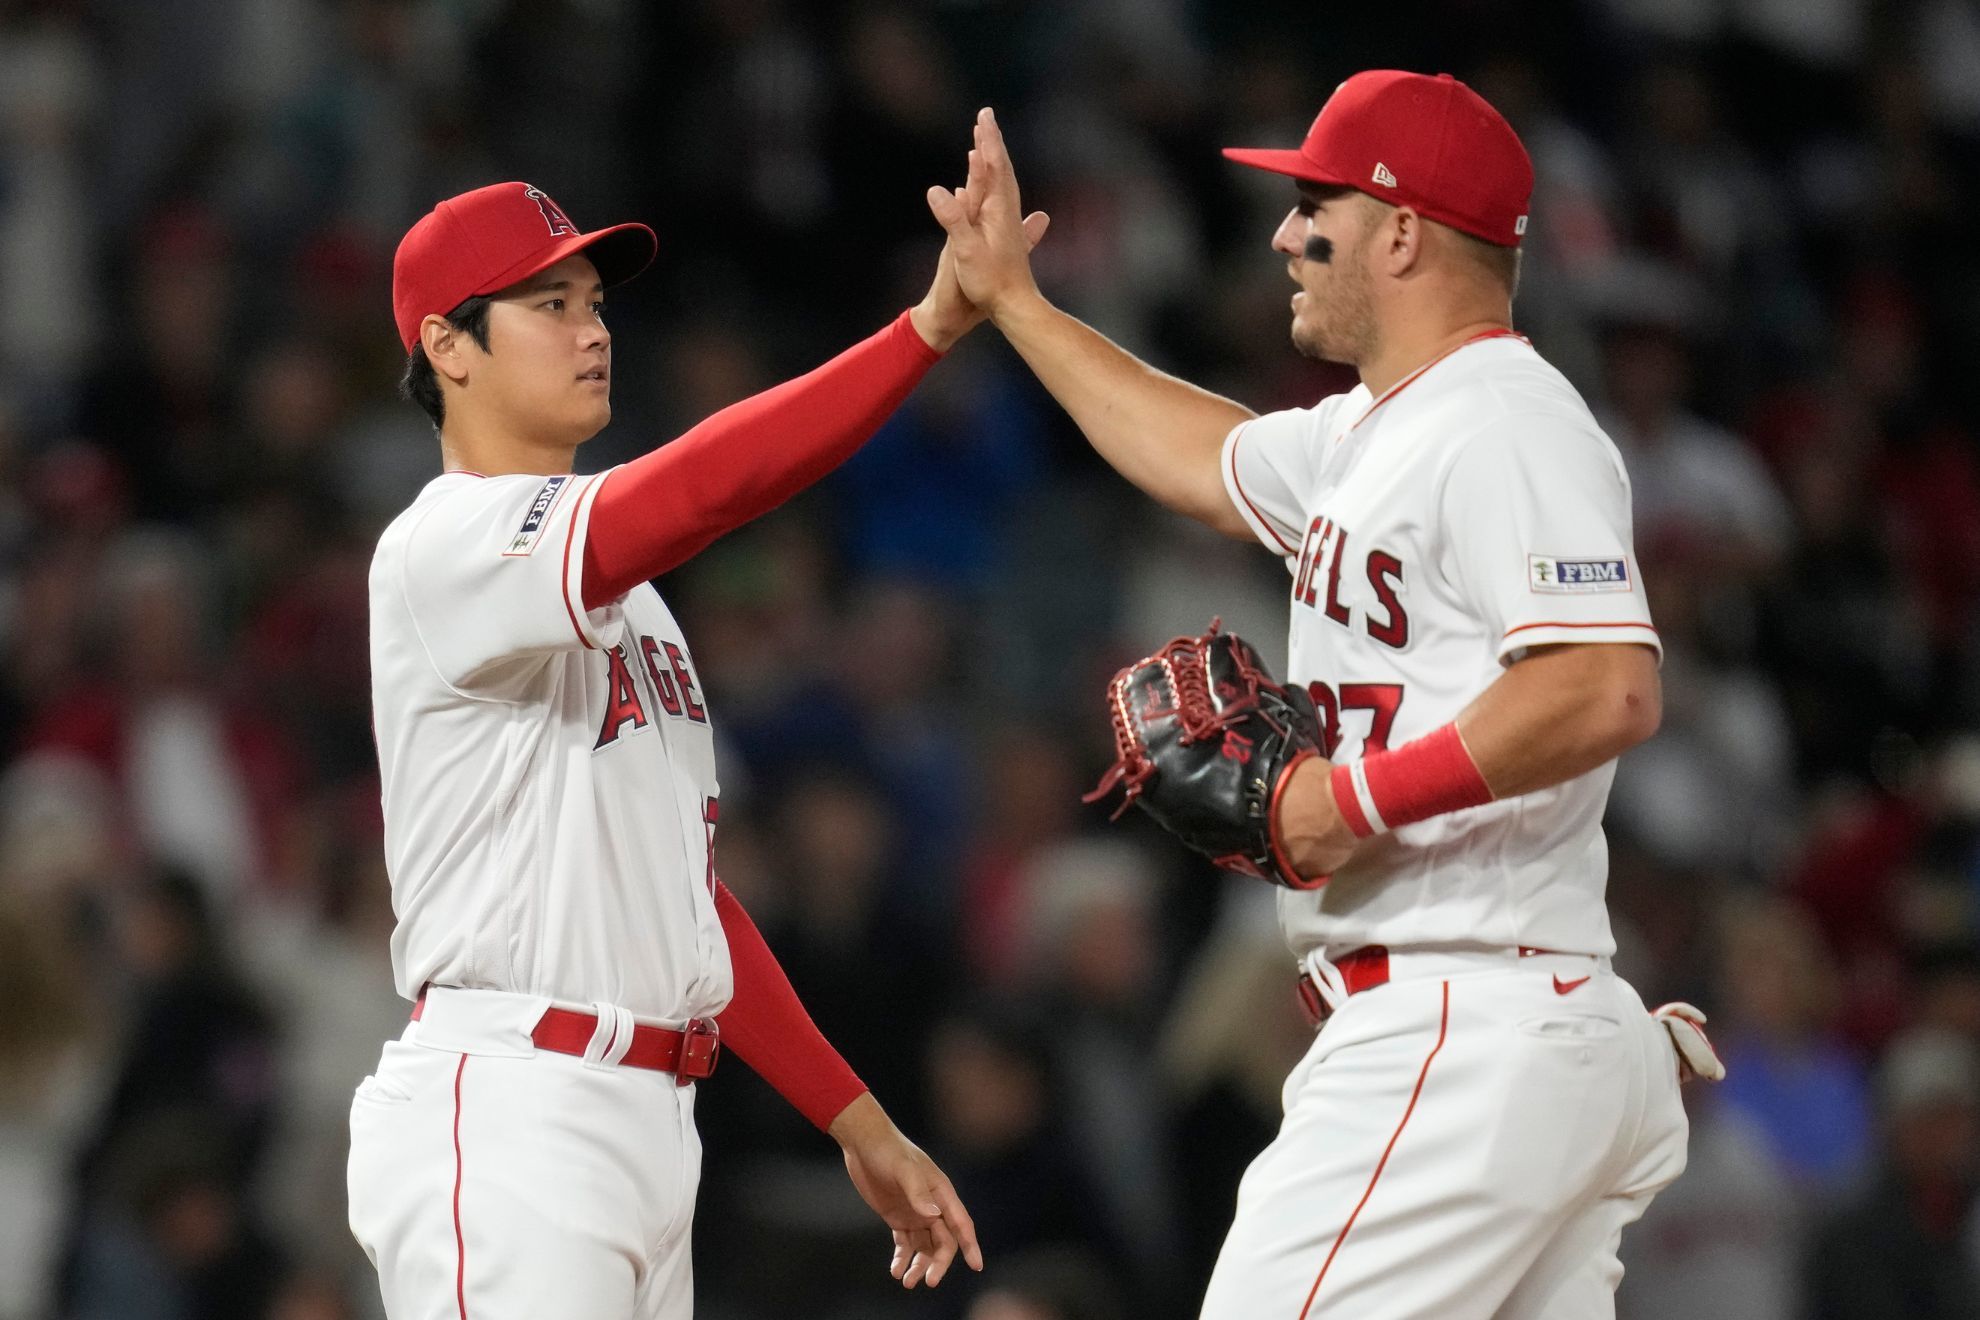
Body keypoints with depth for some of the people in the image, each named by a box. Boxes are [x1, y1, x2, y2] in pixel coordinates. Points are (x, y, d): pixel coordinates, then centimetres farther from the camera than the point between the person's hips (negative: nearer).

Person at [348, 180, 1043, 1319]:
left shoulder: (624, 596, 22)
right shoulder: (442, 549, -9)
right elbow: (697, 491, -26)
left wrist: (860, 1123, 18)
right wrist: (936, 322, -31)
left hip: (648, 1126, 9)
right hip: (503, 1125, -9)